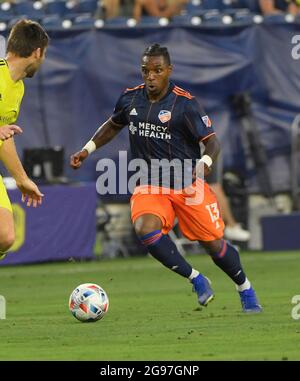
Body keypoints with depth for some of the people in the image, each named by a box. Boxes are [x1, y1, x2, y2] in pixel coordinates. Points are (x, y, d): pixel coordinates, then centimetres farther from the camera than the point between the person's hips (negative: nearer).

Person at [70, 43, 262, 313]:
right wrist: (87, 150, 12)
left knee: (214, 244, 0)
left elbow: (212, 141, -14)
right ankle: (197, 280, -10)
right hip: (150, 185, 3)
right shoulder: (130, 99, 0)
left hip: (187, 184, -3)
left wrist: (205, 162, -35)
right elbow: (113, 126, 21)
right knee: (145, 230, -27)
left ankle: (246, 290, 30)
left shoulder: (185, 103, -14)